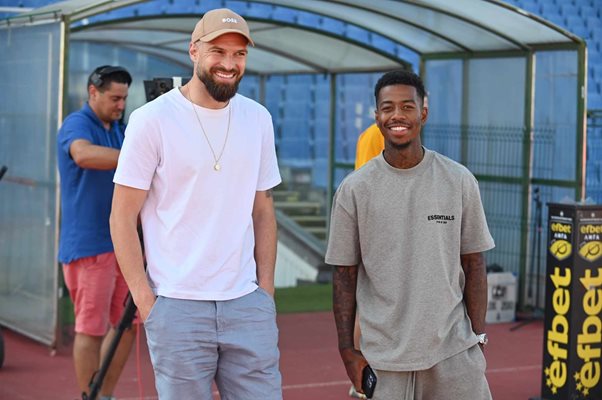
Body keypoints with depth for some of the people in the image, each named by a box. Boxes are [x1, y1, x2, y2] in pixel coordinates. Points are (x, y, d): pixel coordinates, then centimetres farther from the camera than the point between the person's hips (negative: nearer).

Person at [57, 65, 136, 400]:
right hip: (89, 244, -8)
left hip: (121, 243, 8)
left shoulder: (118, 128, 16)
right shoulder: (77, 125, -11)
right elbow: (84, 154, -35)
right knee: (92, 328, -3)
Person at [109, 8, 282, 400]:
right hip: (178, 308, -4)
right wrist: (146, 301, -8)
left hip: (248, 306, 4)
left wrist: (267, 290, 7)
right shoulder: (152, 120, -5)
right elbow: (123, 218, -4)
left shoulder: (258, 119, 9)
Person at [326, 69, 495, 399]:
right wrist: (347, 351, 0)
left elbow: (474, 264, 6)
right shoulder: (354, 189, 0)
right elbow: (345, 275, 3)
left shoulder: (460, 181, 2)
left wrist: (478, 338, 1)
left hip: (453, 351, 1)